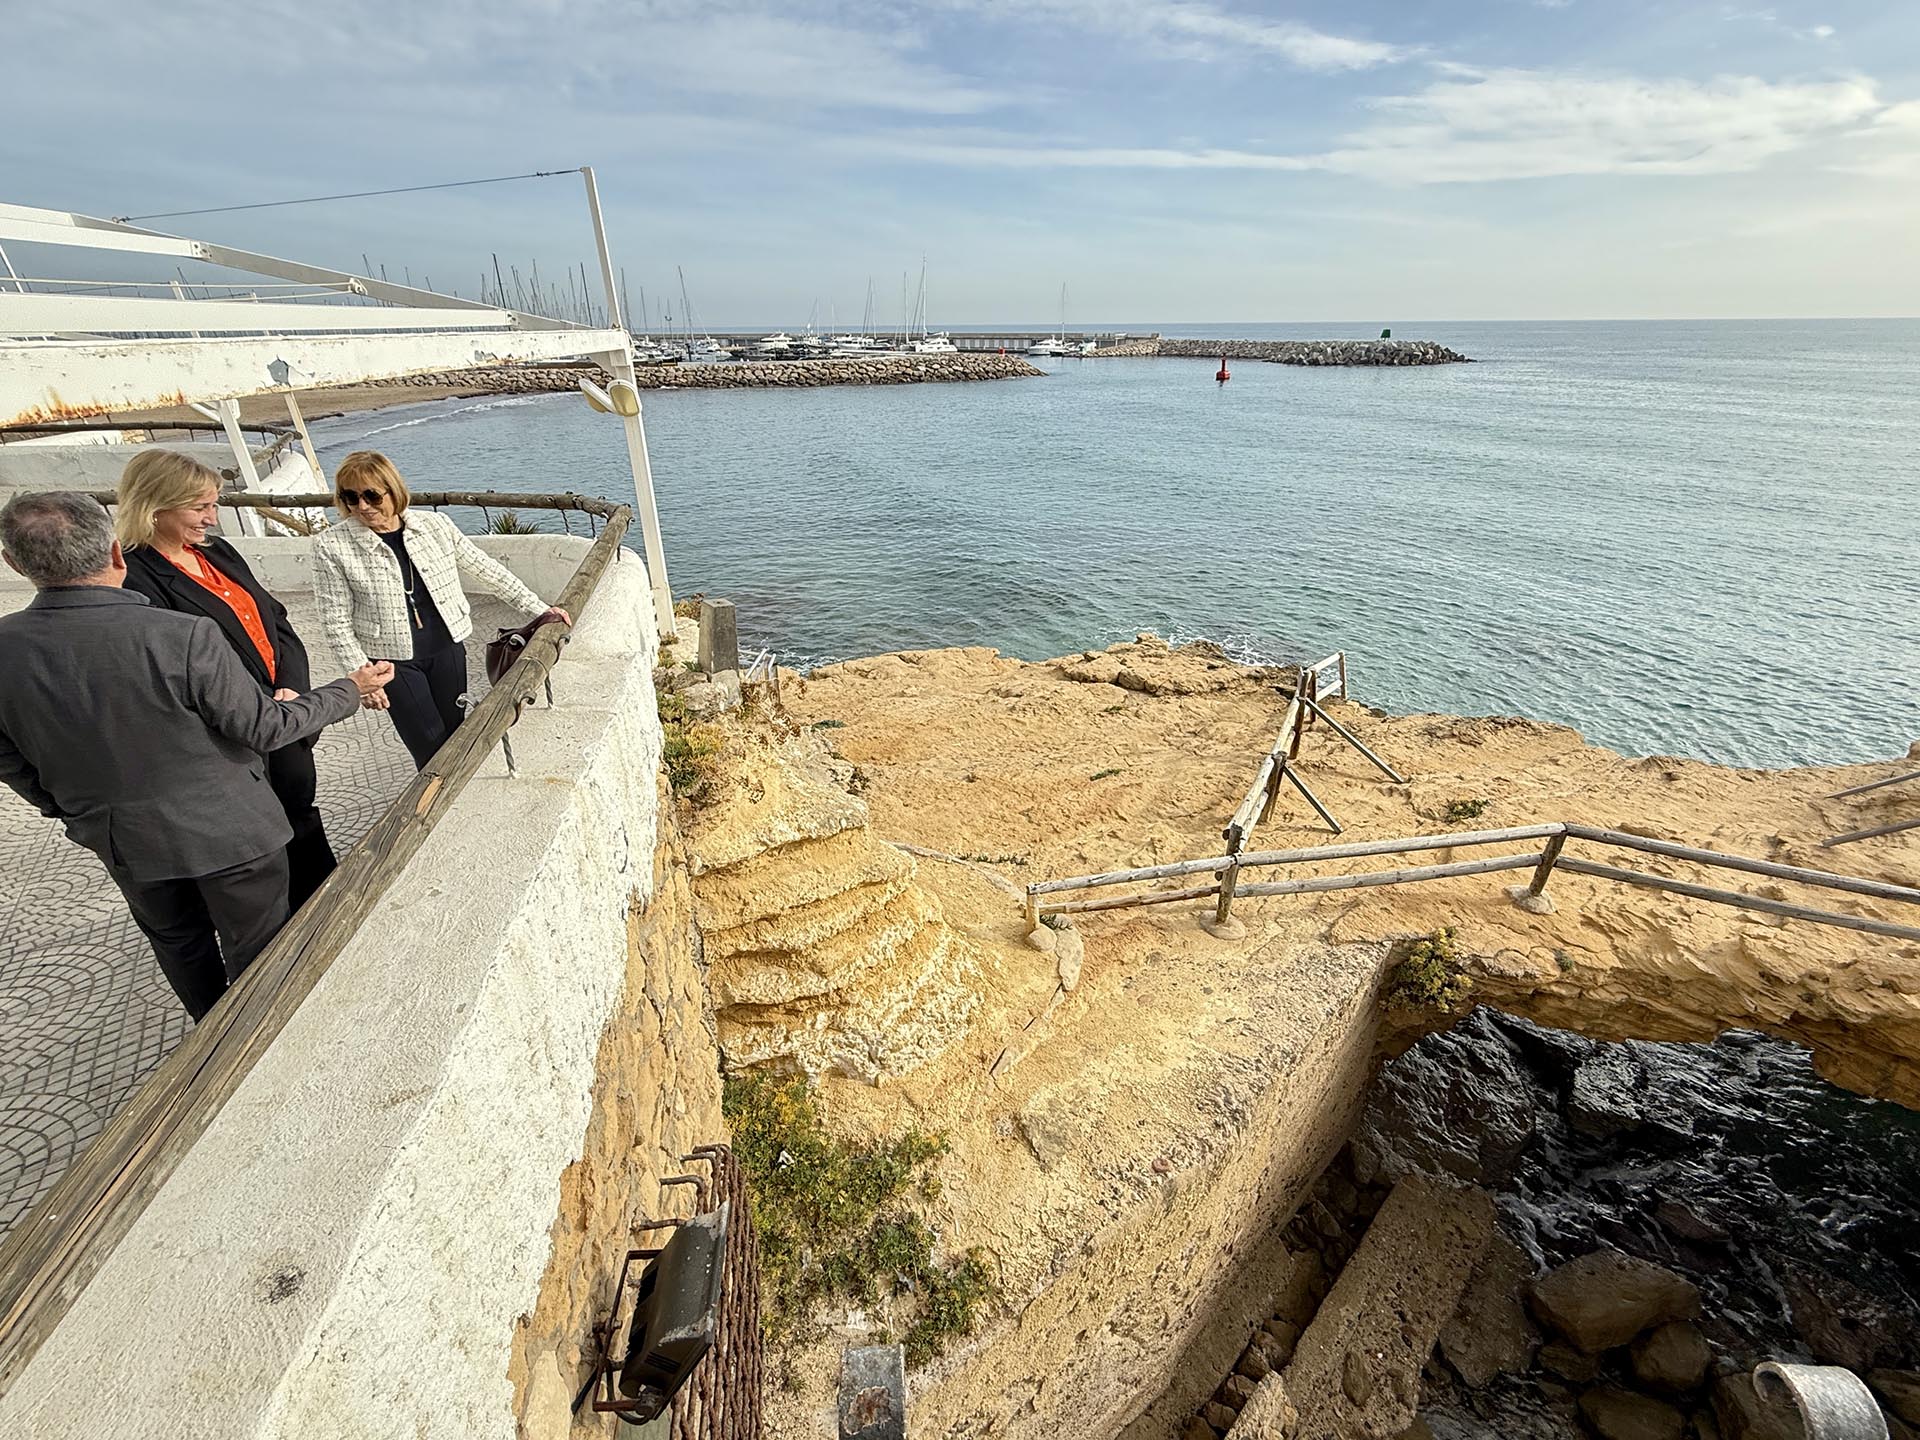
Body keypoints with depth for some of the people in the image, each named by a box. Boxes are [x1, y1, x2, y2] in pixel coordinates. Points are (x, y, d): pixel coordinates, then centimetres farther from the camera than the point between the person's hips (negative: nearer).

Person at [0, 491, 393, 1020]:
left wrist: (72, 809, 20)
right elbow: (264, 729, -19)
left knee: (176, 941, 27)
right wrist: (351, 690, -6)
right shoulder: (182, 636, -29)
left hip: (117, 839, 5)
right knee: (256, 953, 14)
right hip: (227, 828, -5)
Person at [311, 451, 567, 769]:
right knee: (431, 749, -1)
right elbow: (336, 623, -6)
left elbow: (485, 570, 6)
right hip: (393, 660, -2)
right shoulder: (332, 546, -8)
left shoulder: (435, 525, -2)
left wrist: (538, 610, 4)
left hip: (447, 648, 3)